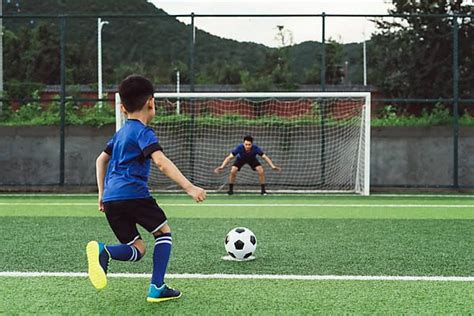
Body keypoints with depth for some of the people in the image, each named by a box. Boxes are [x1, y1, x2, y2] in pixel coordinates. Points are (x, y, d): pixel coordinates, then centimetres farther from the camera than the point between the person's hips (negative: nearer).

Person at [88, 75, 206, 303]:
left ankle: (103, 251, -20)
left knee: (137, 250, 11)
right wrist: (189, 187, -24)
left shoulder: (120, 133, 22)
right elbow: (161, 162, -19)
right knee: (163, 232, 13)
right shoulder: (143, 132, -5)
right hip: (133, 193, -7)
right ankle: (157, 288, 3)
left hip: (111, 199, 7)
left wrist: (102, 194, 35)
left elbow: (101, 159, 32)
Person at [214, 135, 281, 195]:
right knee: (233, 172, -22)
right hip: (240, 159, 0)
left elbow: (265, 157, -29)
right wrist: (222, 167, -48)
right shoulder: (239, 148, -39)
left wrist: (273, 166, -38)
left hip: (252, 159, 1)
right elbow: (229, 157, -37)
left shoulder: (256, 148, -37)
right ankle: (230, 190, 0)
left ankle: (263, 190, 1)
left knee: (261, 171, -19)